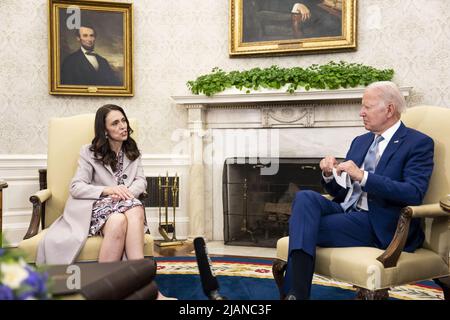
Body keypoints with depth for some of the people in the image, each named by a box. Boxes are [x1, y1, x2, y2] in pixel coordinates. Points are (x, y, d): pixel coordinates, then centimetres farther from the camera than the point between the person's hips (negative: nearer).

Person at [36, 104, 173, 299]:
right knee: (118, 220, -38)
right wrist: (107, 190, -22)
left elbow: (141, 181, 6)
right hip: (96, 206, -3)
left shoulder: (132, 151, 15)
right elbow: (75, 187, -6)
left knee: (136, 210, -35)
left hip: (126, 205, 3)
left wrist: (127, 192, -18)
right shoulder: (89, 152, 3)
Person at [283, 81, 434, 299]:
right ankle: (296, 292, -32)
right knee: (305, 197, -25)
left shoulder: (419, 143, -1)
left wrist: (363, 176, -23)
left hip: (380, 226, -6)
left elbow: (414, 193, -16)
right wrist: (330, 175, -1)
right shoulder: (360, 141, 20)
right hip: (345, 211, 6)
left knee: (304, 227, -25)